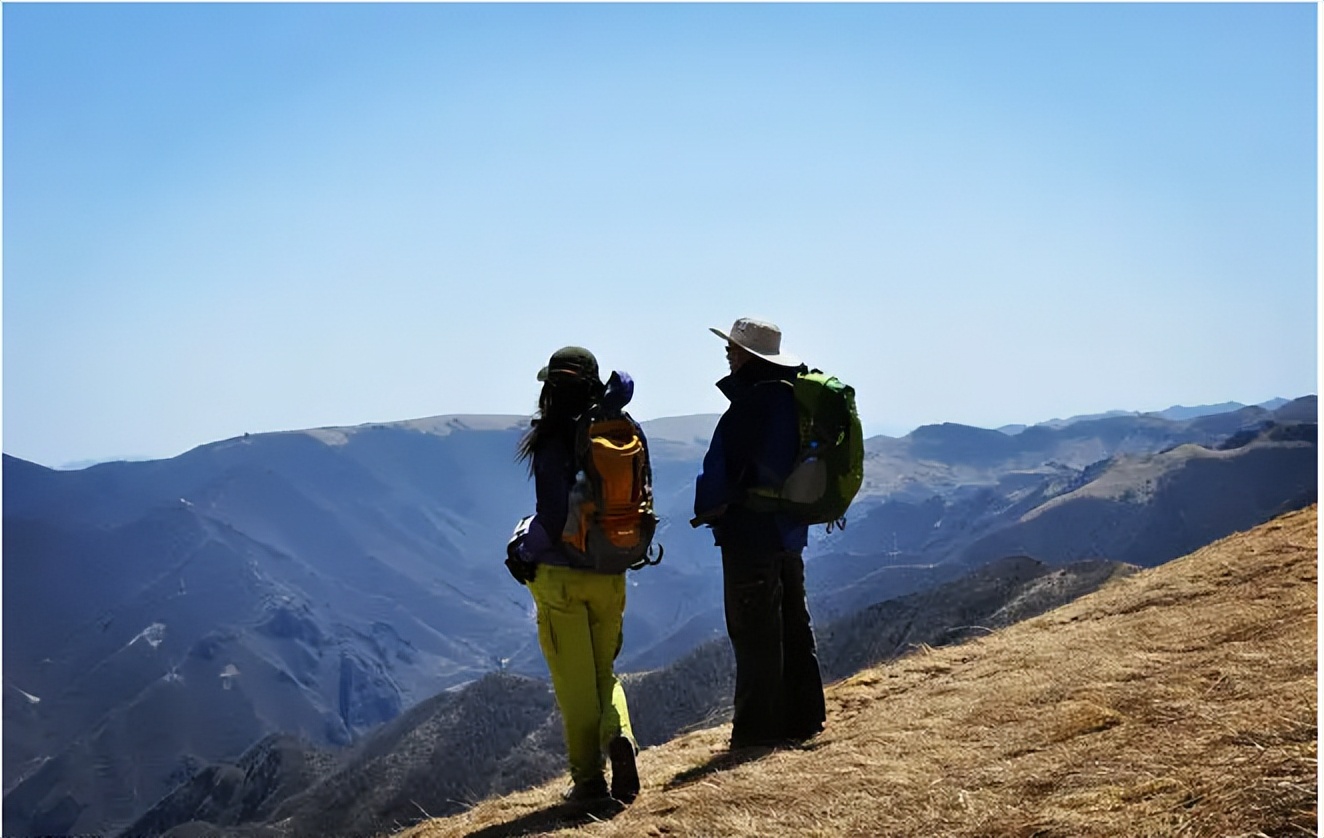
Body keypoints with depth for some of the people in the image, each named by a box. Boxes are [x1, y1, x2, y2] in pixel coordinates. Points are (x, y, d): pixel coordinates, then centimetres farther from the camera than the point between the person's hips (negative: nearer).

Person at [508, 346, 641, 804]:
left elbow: (554, 515, -17)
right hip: (610, 575, 4)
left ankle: (589, 779, 8)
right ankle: (618, 735, -6)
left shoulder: (552, 442, -14)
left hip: (561, 576, -4)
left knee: (574, 681, 6)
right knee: (604, 672, 20)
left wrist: (524, 552, -3)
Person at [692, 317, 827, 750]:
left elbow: (725, 467, -20)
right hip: (789, 528, 9)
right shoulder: (790, 397, 8)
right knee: (793, 625, 16)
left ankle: (759, 727, 4)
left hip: (750, 531, -9)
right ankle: (803, 717, 25)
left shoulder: (752, 402, -20)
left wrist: (708, 507, -3)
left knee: (753, 632, -2)